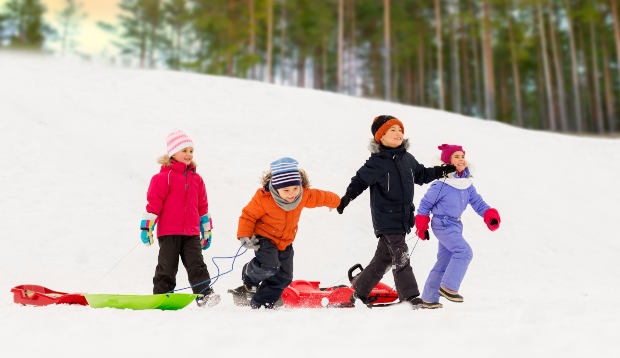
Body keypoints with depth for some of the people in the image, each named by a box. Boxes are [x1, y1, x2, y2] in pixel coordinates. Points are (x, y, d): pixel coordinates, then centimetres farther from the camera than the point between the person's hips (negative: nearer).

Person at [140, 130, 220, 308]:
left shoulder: (196, 178, 13)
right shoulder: (164, 177, -4)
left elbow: (202, 206, 19)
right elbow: (153, 202, -6)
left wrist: (207, 230, 20)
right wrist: (146, 226, -9)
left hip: (191, 233, 4)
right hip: (168, 232, -4)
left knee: (196, 265, -2)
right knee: (167, 267, 4)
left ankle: (205, 295, -5)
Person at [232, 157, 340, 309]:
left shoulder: (304, 195, -15)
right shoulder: (263, 197, -27)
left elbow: (321, 197, 5)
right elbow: (248, 215, -16)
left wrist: (336, 202, 23)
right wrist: (244, 236, -26)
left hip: (285, 242, 5)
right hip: (265, 238, -5)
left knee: (283, 277, 3)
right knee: (269, 266, -26)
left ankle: (262, 303, 18)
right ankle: (249, 282, 7)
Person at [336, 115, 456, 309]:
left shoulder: (407, 158, 9)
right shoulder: (376, 163, -11)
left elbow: (421, 174, 24)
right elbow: (360, 180, -9)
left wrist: (442, 171, 17)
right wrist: (347, 197, -23)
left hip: (403, 218, 7)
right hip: (386, 219, -7)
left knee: (383, 258, 14)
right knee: (400, 257, -10)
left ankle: (360, 292, 28)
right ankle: (410, 297, -3)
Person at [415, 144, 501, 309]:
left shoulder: (467, 184, 4)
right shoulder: (442, 185, -16)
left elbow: (477, 201, 6)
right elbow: (425, 203, -8)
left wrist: (489, 214, -11)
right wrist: (421, 226, -7)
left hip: (455, 225, 8)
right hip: (443, 224, -8)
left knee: (443, 263, 11)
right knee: (464, 251, -22)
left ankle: (429, 299, 21)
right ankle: (448, 286, -12)